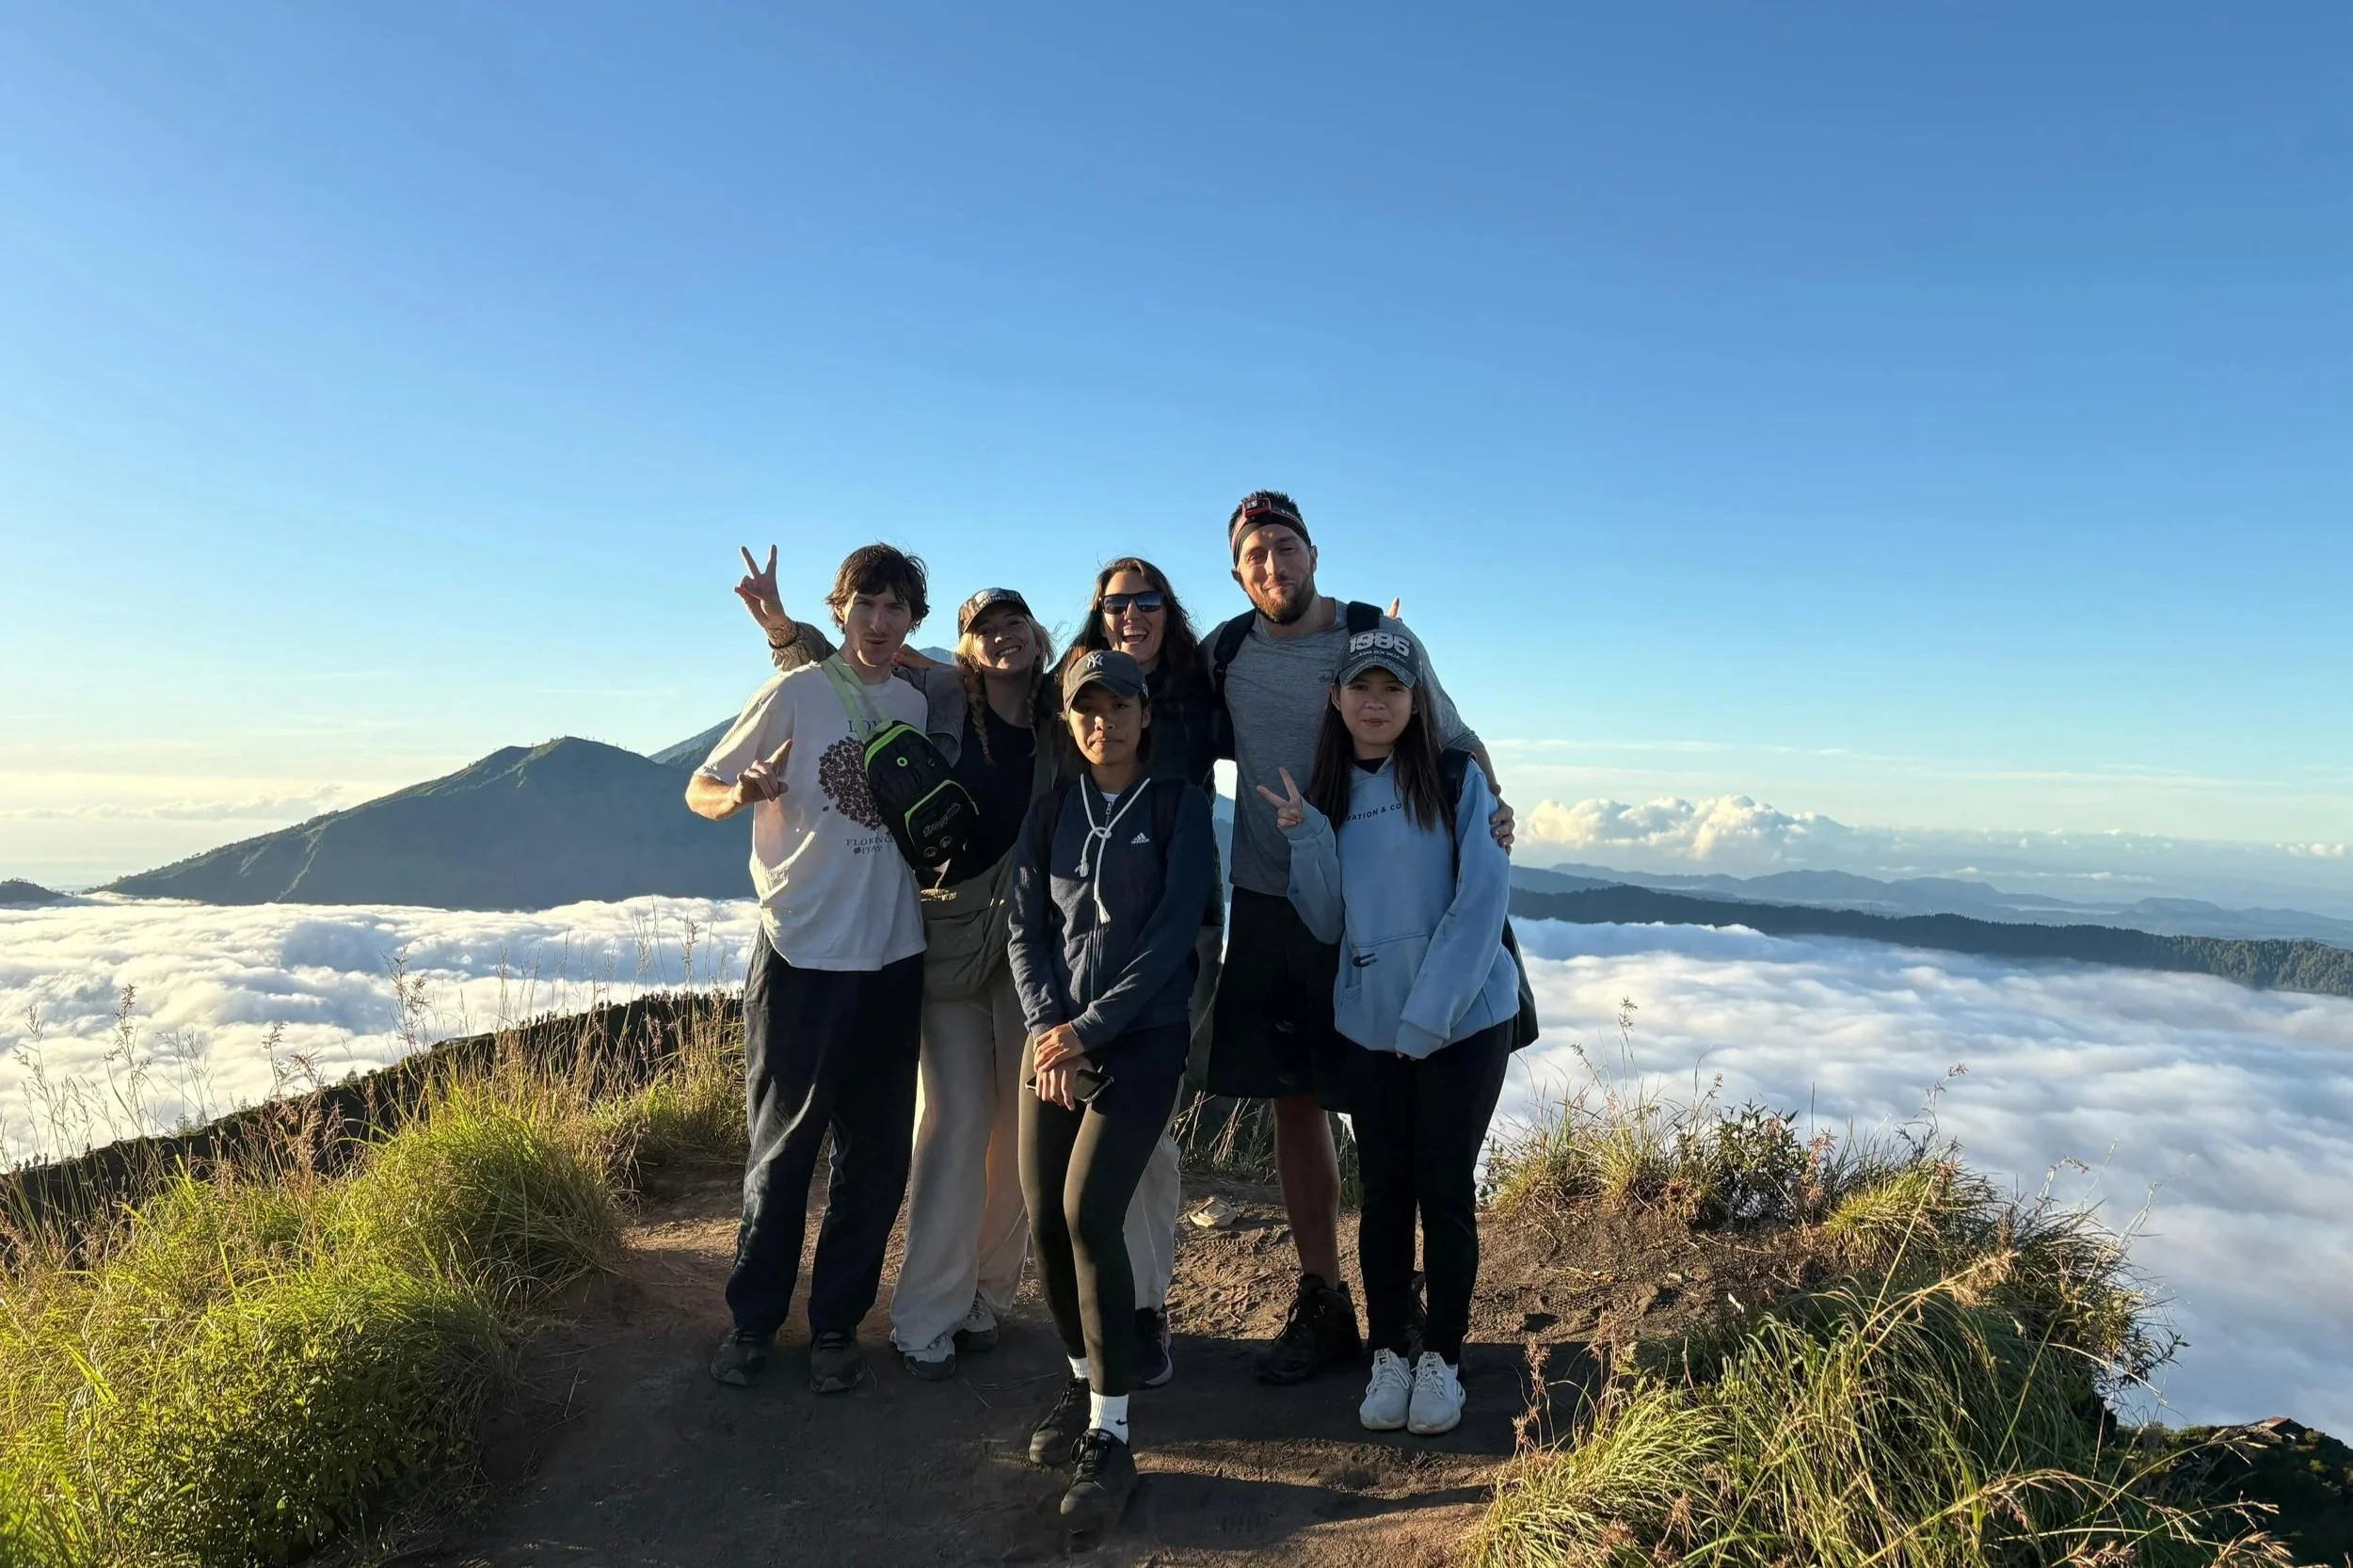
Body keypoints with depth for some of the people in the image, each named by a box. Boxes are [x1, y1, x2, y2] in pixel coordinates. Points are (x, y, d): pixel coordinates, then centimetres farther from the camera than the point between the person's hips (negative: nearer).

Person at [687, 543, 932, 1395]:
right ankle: (752, 1319, 24)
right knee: (782, 1148, 5)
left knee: (876, 1156, 9)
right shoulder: (792, 694, -4)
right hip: (802, 955, -4)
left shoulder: (915, 705, 8)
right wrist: (741, 793, -23)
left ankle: (837, 1324, 24)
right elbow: (699, 790, -2)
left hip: (893, 957, 4)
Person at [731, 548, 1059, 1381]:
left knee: (1024, 1125, 6)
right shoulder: (935, 697, -3)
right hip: (948, 943, -3)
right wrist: (779, 623, -5)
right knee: (953, 1123, -4)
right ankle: (926, 1319, 9)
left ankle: (987, 1296, 23)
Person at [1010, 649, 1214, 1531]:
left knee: (1088, 1214, -16)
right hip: (1057, 1037, 4)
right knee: (1045, 1220, 2)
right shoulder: (1051, 812, 11)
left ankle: (1111, 1439, -5)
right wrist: (1047, 1027, -10)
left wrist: (1089, 1029, -14)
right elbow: (1026, 927, 6)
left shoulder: (1179, 807, -1)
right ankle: (1082, 1381, 27)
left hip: (1143, 1037, -4)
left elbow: (1172, 933, -9)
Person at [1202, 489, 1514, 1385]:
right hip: (1266, 906, 4)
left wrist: (1492, 806, -17)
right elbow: (1202, 745, 19)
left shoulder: (1380, 637, -4)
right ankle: (1321, 1305, 23)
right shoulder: (1226, 653, 4)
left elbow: (1452, 741, 0)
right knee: (1293, 1104, 9)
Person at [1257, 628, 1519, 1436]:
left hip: (1464, 1020, -3)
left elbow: (1481, 901, -12)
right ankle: (1388, 1355, 24)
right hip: (1369, 1024, 3)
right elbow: (1328, 923, 3)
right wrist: (1307, 839, -13)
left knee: (1445, 1189, 5)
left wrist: (1431, 1012, -17)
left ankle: (1441, 1359, 22)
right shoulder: (1328, 794, 6)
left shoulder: (1457, 780, -6)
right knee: (1384, 1190, 9)